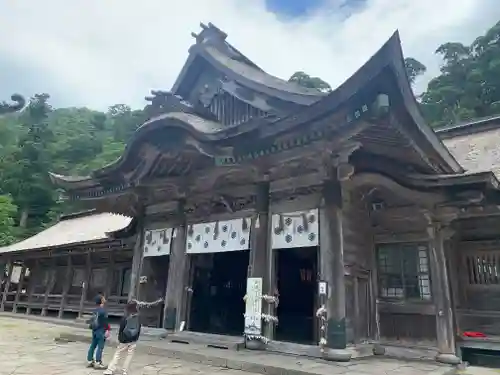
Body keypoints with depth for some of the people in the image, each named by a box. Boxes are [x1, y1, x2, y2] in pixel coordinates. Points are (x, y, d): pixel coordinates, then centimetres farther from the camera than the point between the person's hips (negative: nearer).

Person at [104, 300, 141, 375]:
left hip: (124, 340, -2)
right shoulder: (138, 318, -1)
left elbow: (121, 329, -8)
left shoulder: (125, 318, -12)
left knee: (117, 354, 9)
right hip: (133, 341, 2)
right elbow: (139, 330, 4)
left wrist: (119, 338, 5)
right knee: (129, 356, 9)